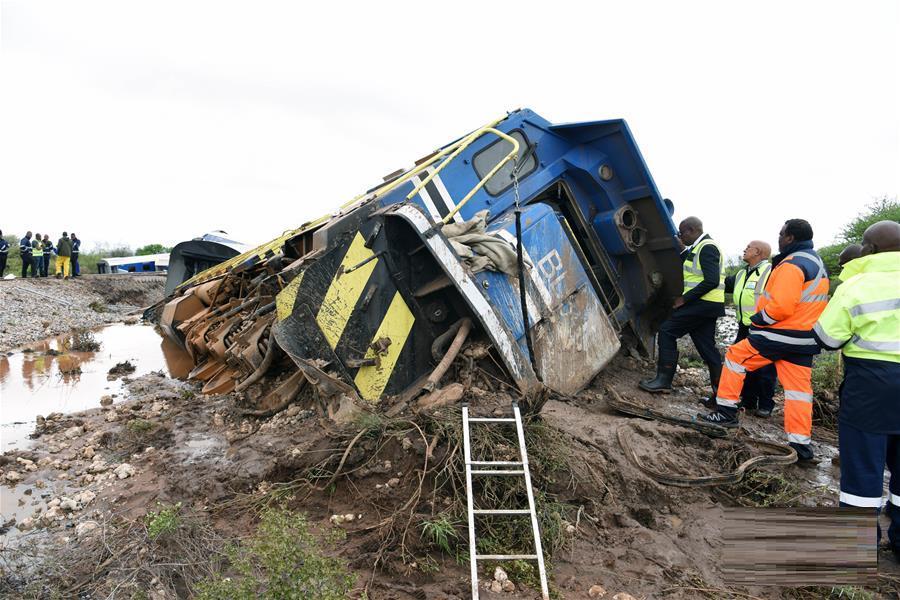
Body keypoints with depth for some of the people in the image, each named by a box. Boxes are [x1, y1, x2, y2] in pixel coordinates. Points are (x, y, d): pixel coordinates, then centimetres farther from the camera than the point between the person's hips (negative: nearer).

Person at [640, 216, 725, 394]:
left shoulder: (707, 247, -13)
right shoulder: (697, 248, 19)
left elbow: (711, 281, -22)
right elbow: (679, 266, 22)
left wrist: (684, 298, -19)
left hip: (703, 304, -10)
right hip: (706, 306, 10)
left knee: (667, 330, -8)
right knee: (707, 347, 10)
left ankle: (663, 380, -5)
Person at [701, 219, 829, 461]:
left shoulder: (792, 264, -16)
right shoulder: (817, 263, 17)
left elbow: (780, 306, -25)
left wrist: (760, 319, -9)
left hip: (780, 334, -9)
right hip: (805, 337, 9)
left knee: (736, 357, 6)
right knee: (798, 387, 7)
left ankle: (726, 411, 9)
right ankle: (800, 443, 9)